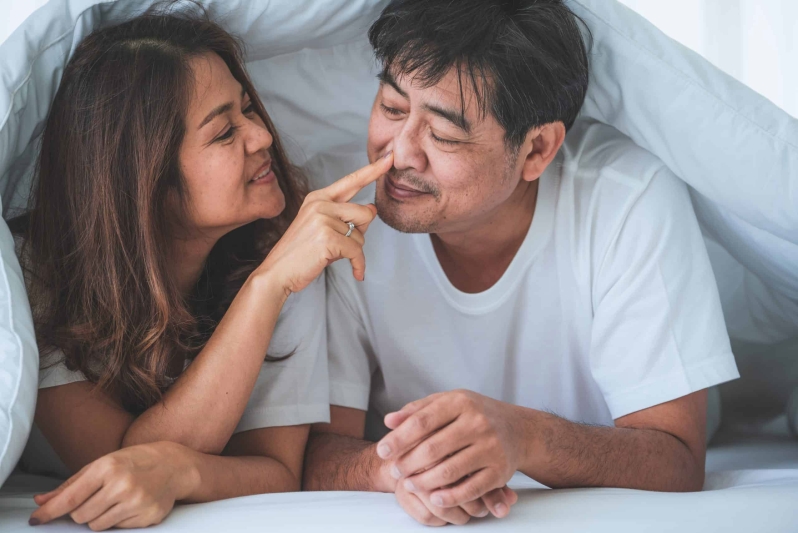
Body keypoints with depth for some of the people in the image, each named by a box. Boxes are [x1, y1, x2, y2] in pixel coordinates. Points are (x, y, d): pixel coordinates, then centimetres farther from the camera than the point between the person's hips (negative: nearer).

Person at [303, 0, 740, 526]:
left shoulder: (632, 202, -17)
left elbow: (678, 466, -19)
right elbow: (317, 452, -12)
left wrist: (522, 436, -37)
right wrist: (394, 466, -34)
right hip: (402, 522, 1)